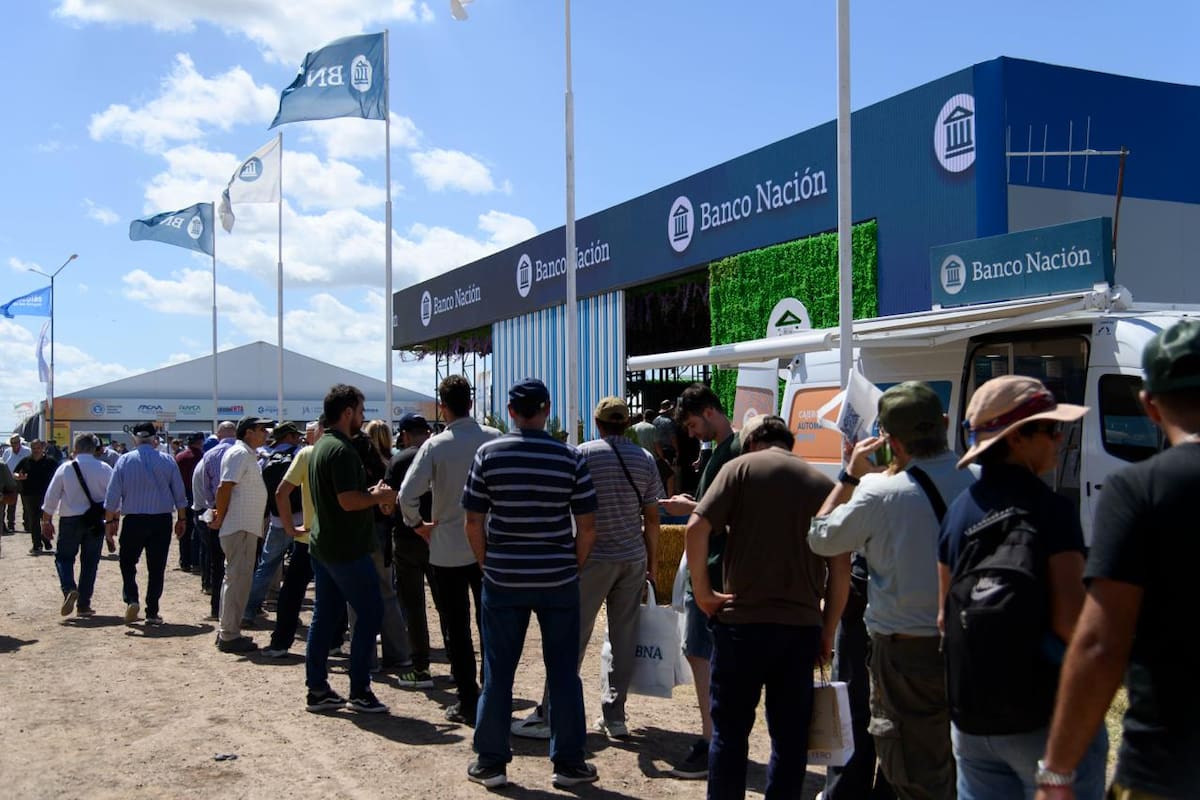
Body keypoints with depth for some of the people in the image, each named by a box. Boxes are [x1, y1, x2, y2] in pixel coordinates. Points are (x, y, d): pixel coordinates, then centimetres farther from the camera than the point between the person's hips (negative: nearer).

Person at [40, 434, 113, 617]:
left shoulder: (65, 468, -6)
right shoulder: (105, 469, -4)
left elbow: (51, 497, -2)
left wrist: (46, 521, 8)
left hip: (70, 520, -1)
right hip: (95, 521, 1)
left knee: (64, 556, 13)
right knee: (90, 561, 10)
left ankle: (69, 589, -14)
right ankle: (84, 605, 13)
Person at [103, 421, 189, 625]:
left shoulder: (124, 461, -2)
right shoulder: (168, 461, 1)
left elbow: (112, 494, -2)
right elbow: (180, 494, 5)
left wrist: (110, 520, 7)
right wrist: (181, 519, 15)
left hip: (133, 520, -1)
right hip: (162, 520, 1)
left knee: (127, 563, 13)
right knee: (156, 568, 7)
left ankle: (131, 599, -8)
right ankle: (152, 613, 8)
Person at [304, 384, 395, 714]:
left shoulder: (319, 446, 13)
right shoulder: (342, 450, -18)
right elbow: (348, 501, -25)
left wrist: (370, 493, 12)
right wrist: (378, 497, -8)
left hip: (321, 546, 10)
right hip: (347, 549, -10)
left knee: (324, 615, 12)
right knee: (369, 613, -1)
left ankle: (317, 689, 16)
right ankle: (359, 692, 2)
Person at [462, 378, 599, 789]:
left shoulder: (488, 453, -4)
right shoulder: (570, 457, -5)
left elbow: (473, 522, -2)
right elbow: (587, 526, -3)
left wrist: (488, 564, 10)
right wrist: (574, 566, 10)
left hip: (503, 578, 0)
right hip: (558, 579, 0)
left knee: (498, 672, 9)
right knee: (563, 672, 9)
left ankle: (490, 762, 17)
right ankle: (568, 763, 15)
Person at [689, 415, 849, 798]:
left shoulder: (742, 467, 0)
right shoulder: (824, 484, 8)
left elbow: (696, 527, -12)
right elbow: (841, 568, 6)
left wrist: (702, 591, -3)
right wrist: (827, 631, 12)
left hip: (744, 621, -3)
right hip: (802, 625, 3)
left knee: (730, 730, 8)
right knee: (791, 734, 11)